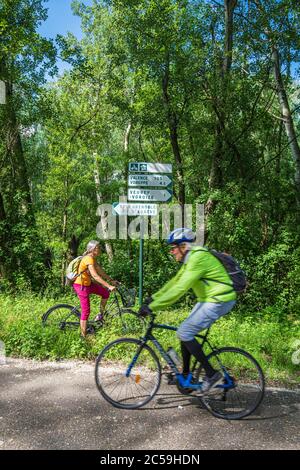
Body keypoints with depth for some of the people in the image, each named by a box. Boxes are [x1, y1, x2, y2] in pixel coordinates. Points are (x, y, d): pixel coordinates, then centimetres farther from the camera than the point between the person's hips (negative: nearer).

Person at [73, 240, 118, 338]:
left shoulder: (93, 259, 5)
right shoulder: (89, 259, -24)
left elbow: (101, 272, 14)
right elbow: (95, 276, -32)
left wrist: (111, 281, 10)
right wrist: (109, 286, -34)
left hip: (88, 284, 9)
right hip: (81, 286, -9)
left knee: (106, 293, 10)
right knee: (86, 311, -5)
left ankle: (100, 314, 24)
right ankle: (83, 336, 3)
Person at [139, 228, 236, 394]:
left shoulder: (198, 258, -22)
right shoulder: (190, 259, 10)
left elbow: (179, 289, -28)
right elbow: (174, 282, 15)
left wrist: (152, 307, -27)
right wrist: (153, 298, 10)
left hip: (219, 301, -10)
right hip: (208, 299, 10)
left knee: (184, 332, -11)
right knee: (185, 332, 11)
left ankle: (211, 374, -3)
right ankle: (186, 375, 23)